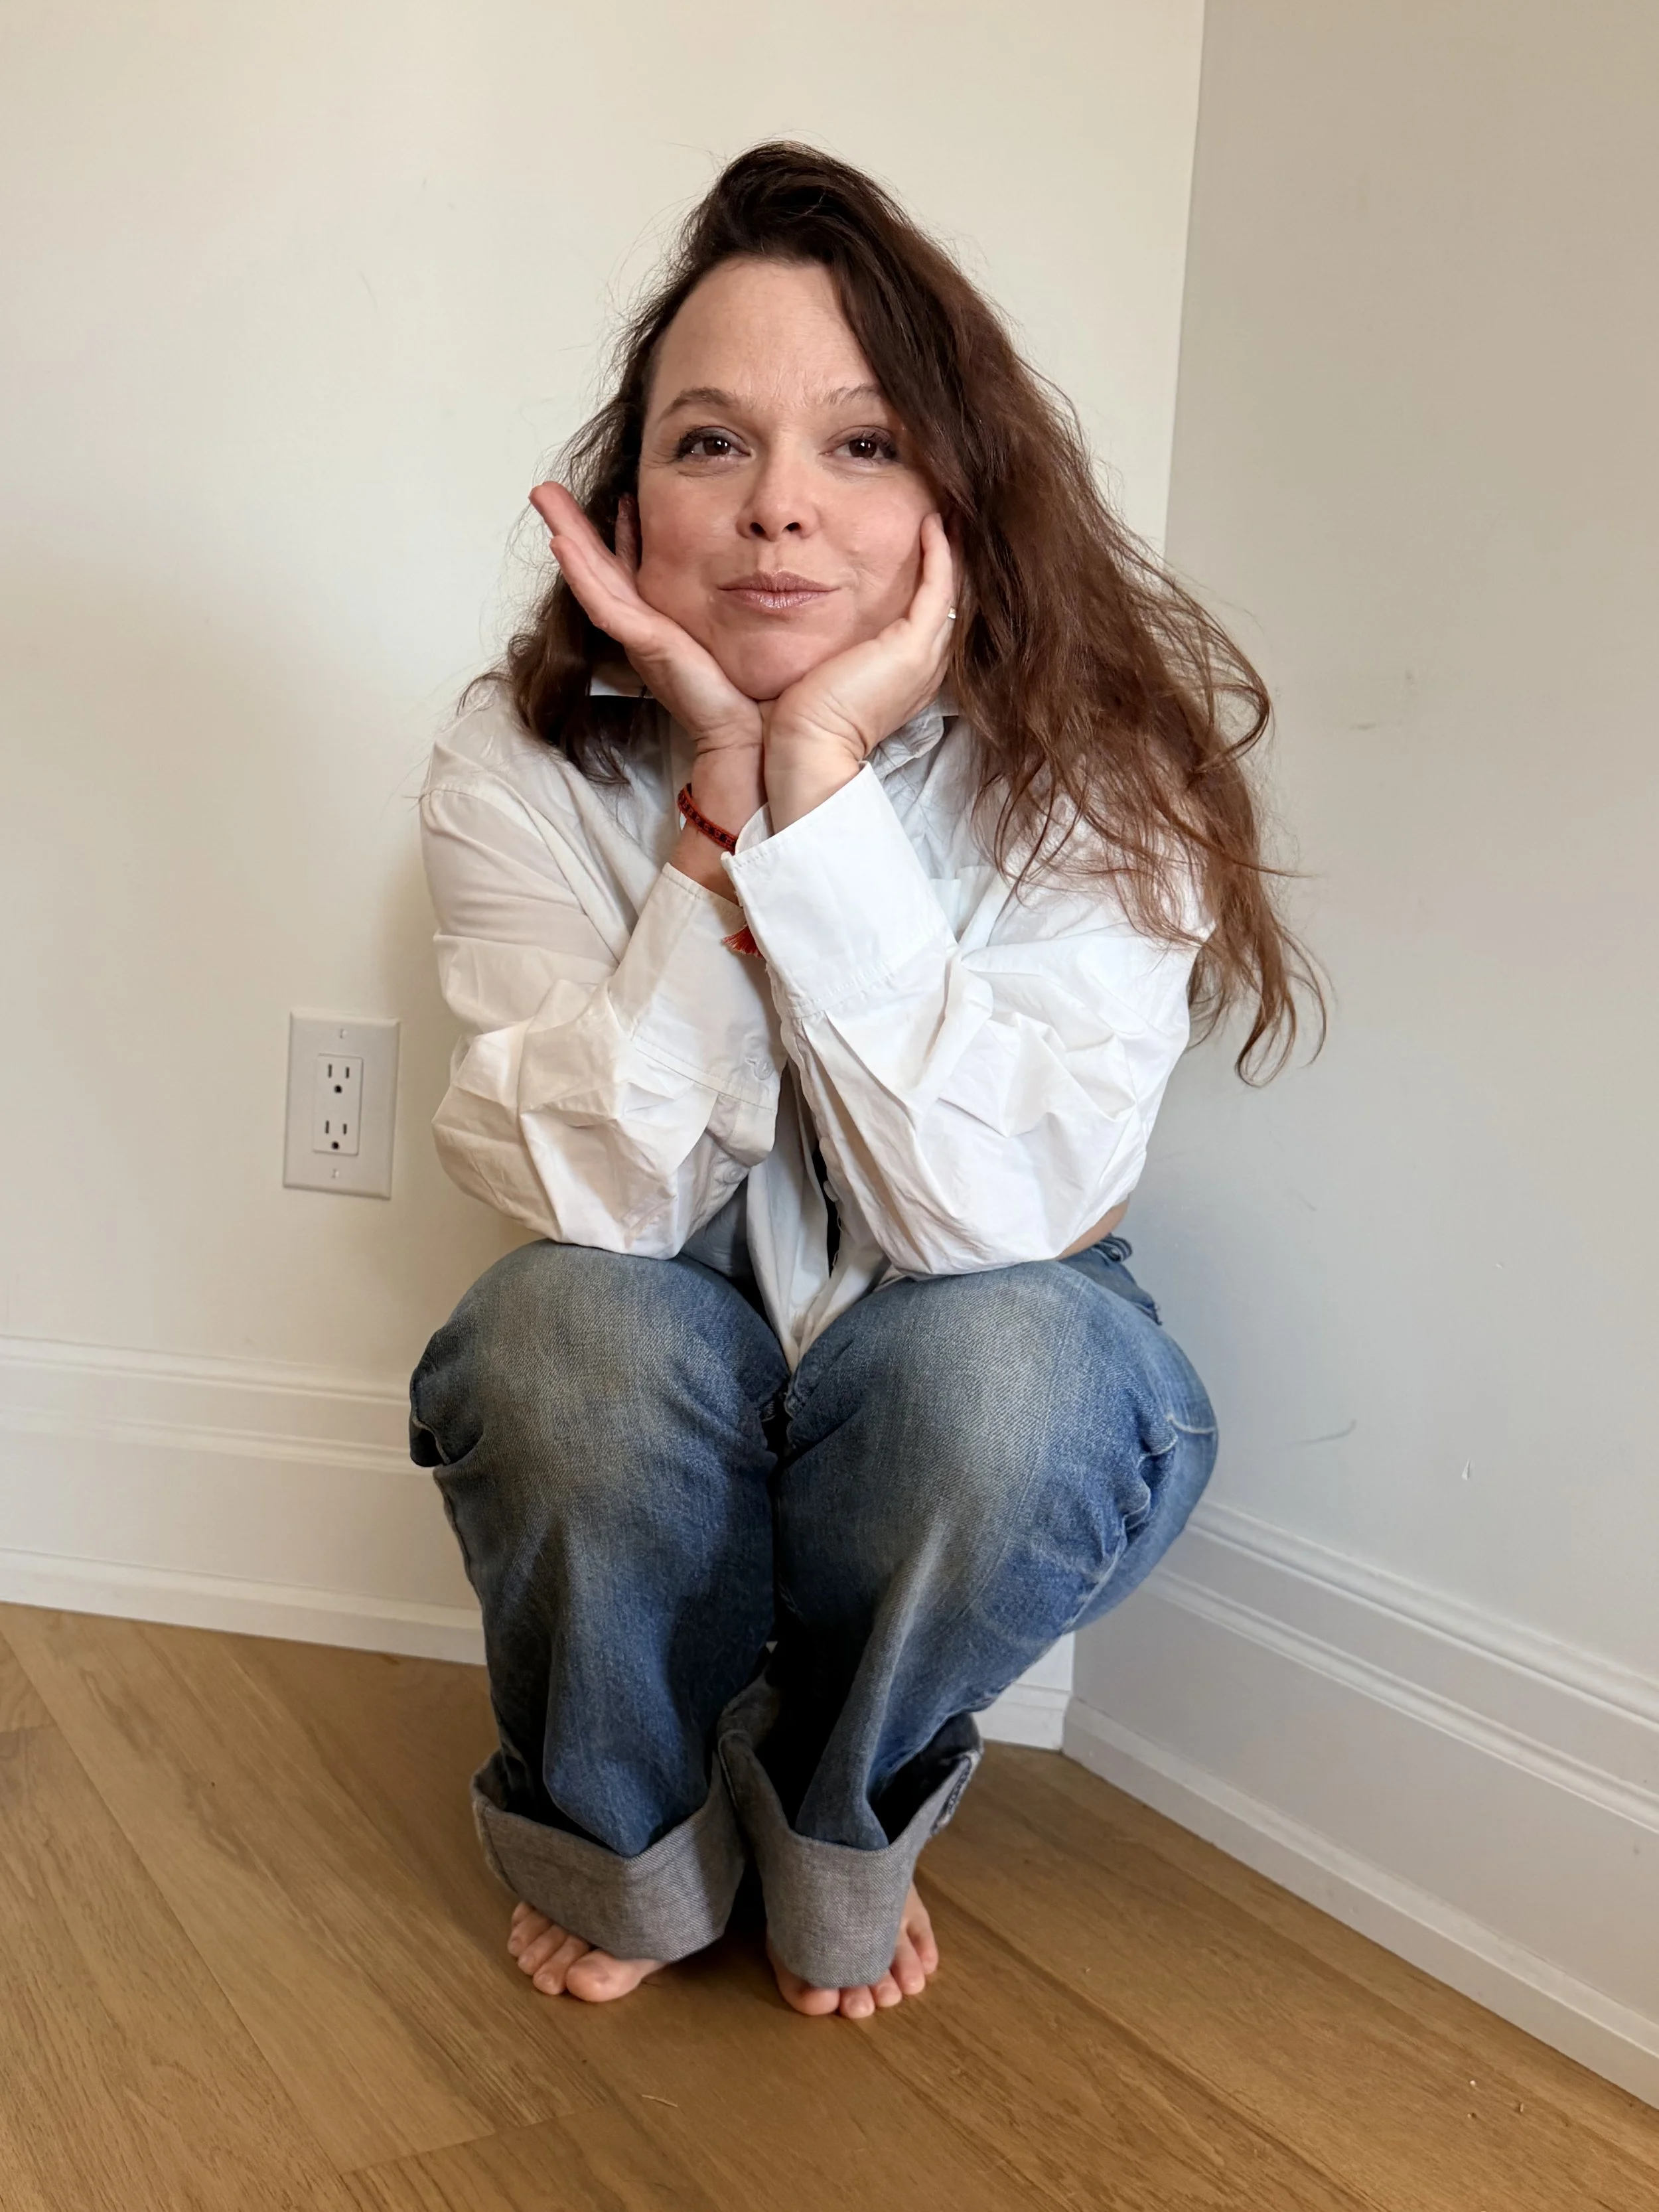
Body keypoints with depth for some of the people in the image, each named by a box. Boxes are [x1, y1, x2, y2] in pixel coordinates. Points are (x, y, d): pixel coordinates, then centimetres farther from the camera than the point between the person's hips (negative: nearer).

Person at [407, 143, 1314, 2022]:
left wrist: (821, 781, -37)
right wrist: (721, 793, -34)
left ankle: (830, 1827, -2)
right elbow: (604, 1200, -25)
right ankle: (619, 1838, -1)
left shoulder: (1096, 759, -20)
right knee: (575, 1331, -32)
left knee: (988, 1359, -34)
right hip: (655, 1441, 1)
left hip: (974, 1439, -1)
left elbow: (999, 1206, -32)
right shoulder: (522, 763, -16)